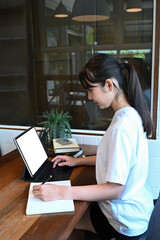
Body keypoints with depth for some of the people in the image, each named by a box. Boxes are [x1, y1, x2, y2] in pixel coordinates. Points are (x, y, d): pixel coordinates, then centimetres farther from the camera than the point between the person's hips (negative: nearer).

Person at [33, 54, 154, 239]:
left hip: (125, 223, -8)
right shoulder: (132, 114, 1)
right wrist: (77, 161, 11)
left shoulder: (122, 126, -30)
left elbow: (114, 189, -27)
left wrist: (62, 192, -27)